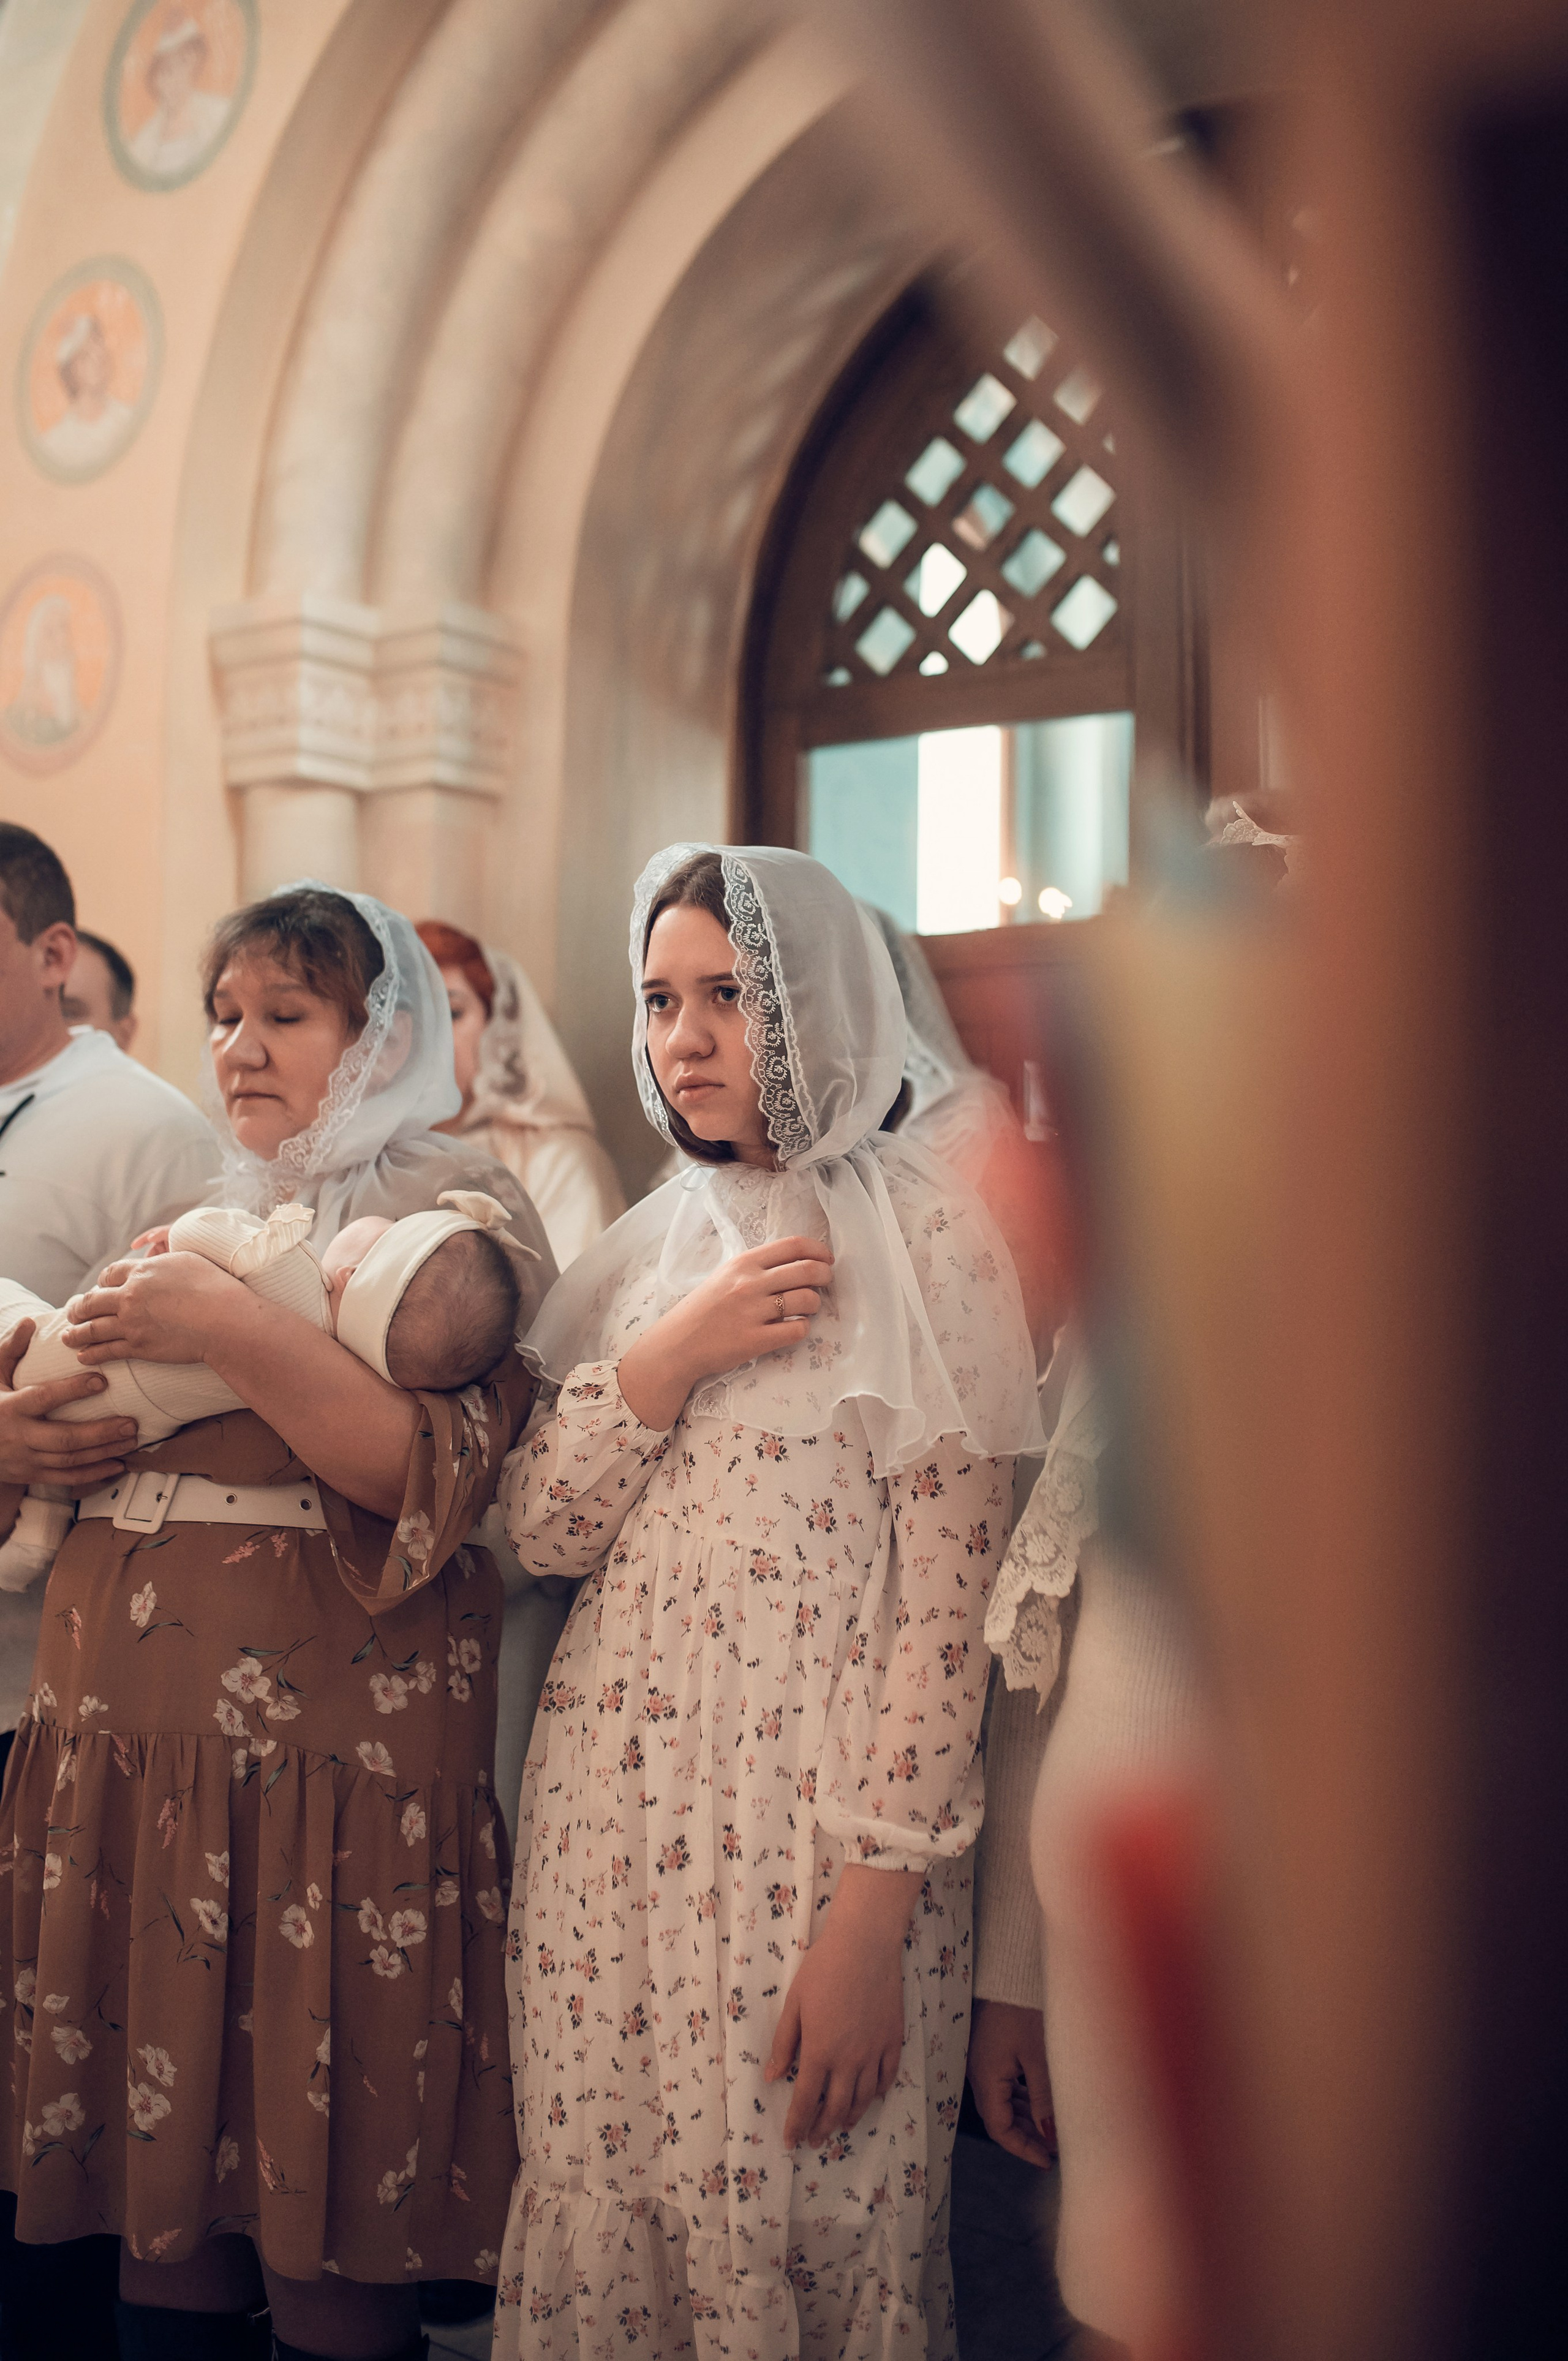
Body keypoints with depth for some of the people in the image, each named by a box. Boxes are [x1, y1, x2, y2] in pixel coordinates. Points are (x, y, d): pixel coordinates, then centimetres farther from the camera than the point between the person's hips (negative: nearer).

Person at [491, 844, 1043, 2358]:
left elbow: (944, 1598, -11)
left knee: (797, 2219, 3)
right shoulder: (653, 1244, 11)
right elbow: (541, 1531, 7)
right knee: (599, 2202, 11)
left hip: (816, 1807, -5)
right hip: (613, 1793, 5)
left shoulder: (922, 1237, -6)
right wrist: (671, 1357, -9)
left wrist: (874, 1916, -16)